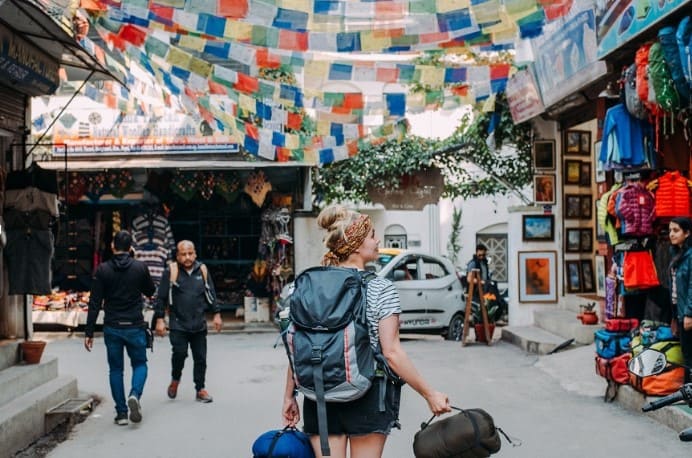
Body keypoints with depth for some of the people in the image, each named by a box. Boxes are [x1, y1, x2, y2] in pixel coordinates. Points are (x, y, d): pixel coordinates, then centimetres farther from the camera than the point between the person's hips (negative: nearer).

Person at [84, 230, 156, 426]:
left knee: (116, 369, 12)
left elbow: (95, 303, -6)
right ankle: (135, 394, -11)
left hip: (112, 328, 0)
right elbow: (151, 291, 13)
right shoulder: (140, 267, -4)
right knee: (140, 363, 16)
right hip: (135, 327, 0)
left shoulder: (102, 270, -4)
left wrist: (89, 332, -1)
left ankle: (121, 413, 12)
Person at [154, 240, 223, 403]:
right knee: (180, 353, -14)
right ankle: (175, 380, 15)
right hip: (178, 324, -3)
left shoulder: (202, 270, 7)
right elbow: (161, 297, 0)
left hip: (199, 325, 3)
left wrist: (217, 314, 9)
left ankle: (200, 389, 20)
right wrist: (159, 319, -4)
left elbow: (211, 294, 14)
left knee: (200, 357, 6)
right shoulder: (170, 272, -2)